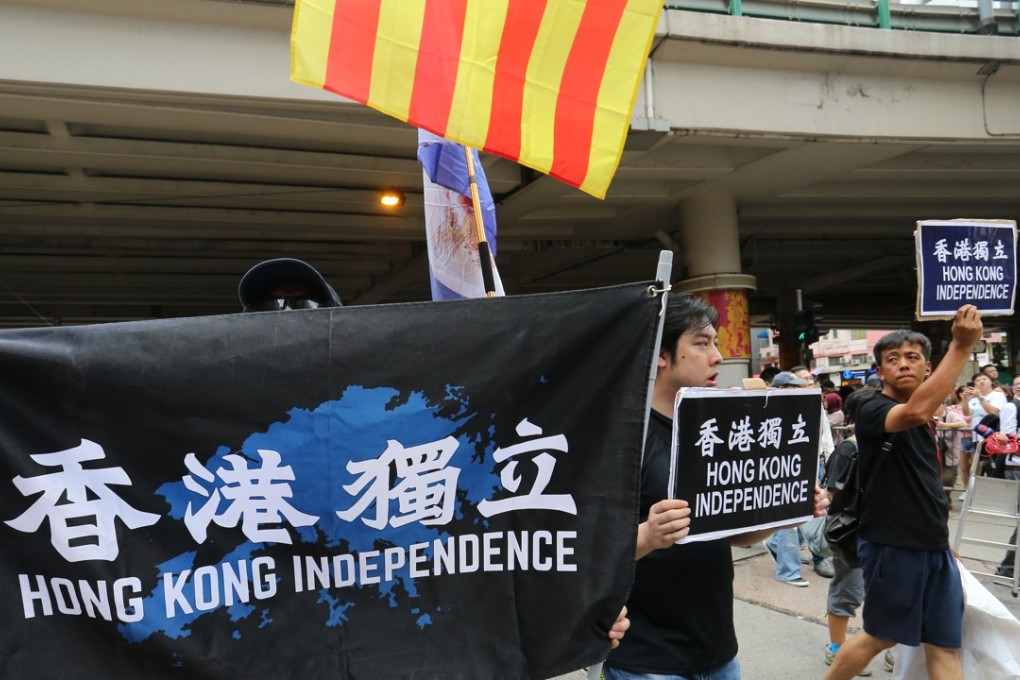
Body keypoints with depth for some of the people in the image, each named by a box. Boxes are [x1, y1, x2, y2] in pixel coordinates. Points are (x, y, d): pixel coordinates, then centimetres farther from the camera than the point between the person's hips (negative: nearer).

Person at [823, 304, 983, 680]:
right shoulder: (873, 411, -15)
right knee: (880, 637, 7)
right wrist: (962, 345, -38)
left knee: (945, 646, 9)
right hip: (892, 546, -7)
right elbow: (916, 411, -39)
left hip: (933, 546, 7)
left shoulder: (922, 419, 11)